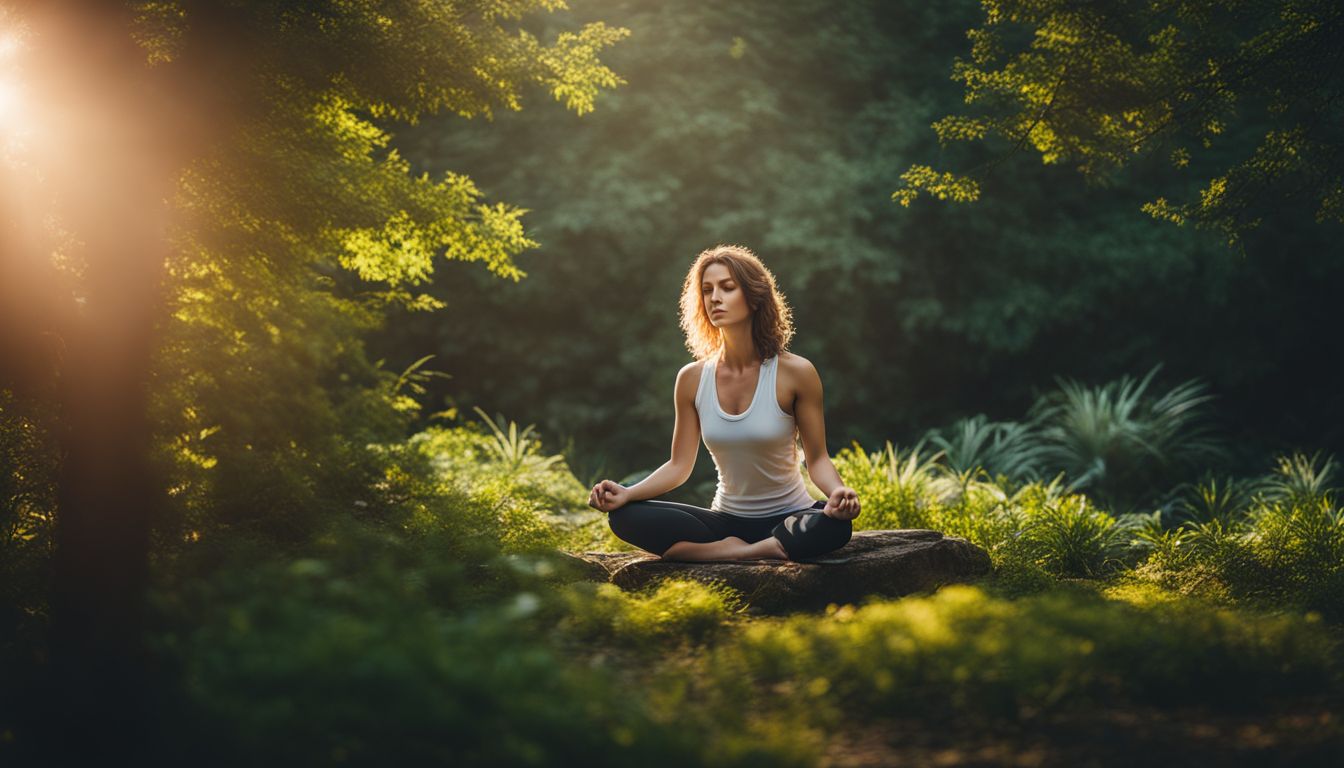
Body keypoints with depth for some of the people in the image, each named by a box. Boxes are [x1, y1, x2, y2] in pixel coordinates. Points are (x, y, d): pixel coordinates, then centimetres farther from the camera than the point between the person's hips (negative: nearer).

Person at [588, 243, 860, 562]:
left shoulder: (794, 372, -10)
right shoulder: (692, 379, -1)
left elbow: (817, 458, -6)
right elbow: (679, 465, 2)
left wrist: (837, 491, -28)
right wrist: (626, 494, -15)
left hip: (789, 519, -3)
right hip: (727, 520, 3)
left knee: (836, 525, -38)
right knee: (625, 516, -21)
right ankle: (770, 551, -24)